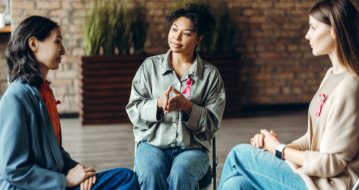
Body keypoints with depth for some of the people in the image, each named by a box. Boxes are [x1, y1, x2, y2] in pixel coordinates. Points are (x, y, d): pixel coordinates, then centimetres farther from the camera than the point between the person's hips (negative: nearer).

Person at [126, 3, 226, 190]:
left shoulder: (210, 74, 6)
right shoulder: (150, 66, 8)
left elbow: (212, 123, 2)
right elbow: (133, 110, 4)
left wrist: (186, 105, -17)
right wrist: (158, 104, -16)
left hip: (193, 148, 0)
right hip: (152, 143, 1)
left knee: (180, 175, -34)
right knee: (151, 174, -33)